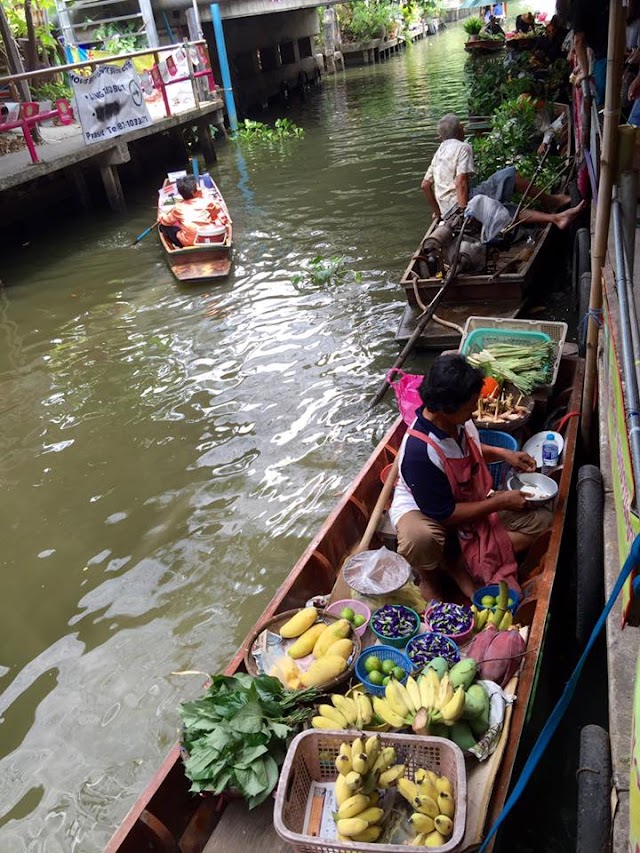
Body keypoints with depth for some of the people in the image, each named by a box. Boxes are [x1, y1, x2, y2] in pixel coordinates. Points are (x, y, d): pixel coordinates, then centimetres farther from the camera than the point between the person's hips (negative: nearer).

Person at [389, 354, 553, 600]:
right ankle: (429, 579, -5)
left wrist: (503, 454, -1)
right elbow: (445, 514, -25)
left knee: (540, 518, -6)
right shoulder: (418, 451, -34)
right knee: (419, 538, -44)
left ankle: (458, 562, -9)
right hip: (422, 510, -8)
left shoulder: (459, 420, -11)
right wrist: (500, 502, -19)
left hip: (471, 500, 8)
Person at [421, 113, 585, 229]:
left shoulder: (440, 151, 20)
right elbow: (460, 182, -17)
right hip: (464, 203, -9)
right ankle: (550, 201, 3)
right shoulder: (462, 147, -5)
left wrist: (437, 211, 24)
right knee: (510, 174, -4)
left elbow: (425, 185, 17)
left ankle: (555, 217, 3)